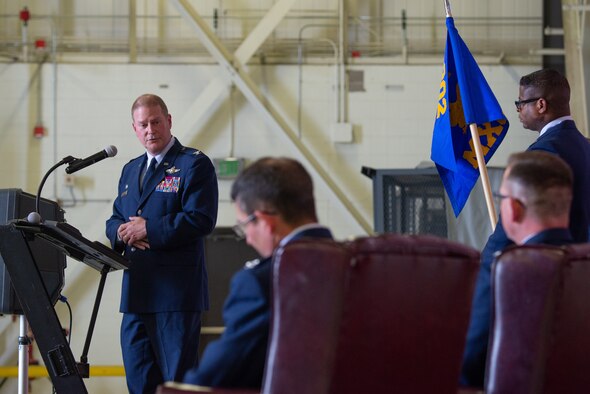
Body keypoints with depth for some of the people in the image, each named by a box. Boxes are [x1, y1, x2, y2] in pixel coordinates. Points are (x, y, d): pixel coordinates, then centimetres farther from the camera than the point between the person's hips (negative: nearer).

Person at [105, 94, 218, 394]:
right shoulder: (130, 170, 20)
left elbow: (200, 220, -15)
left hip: (176, 290, -7)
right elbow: (114, 220, 20)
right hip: (136, 290, 8)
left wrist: (148, 229, -15)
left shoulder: (194, 164, -4)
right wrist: (122, 232, -4)